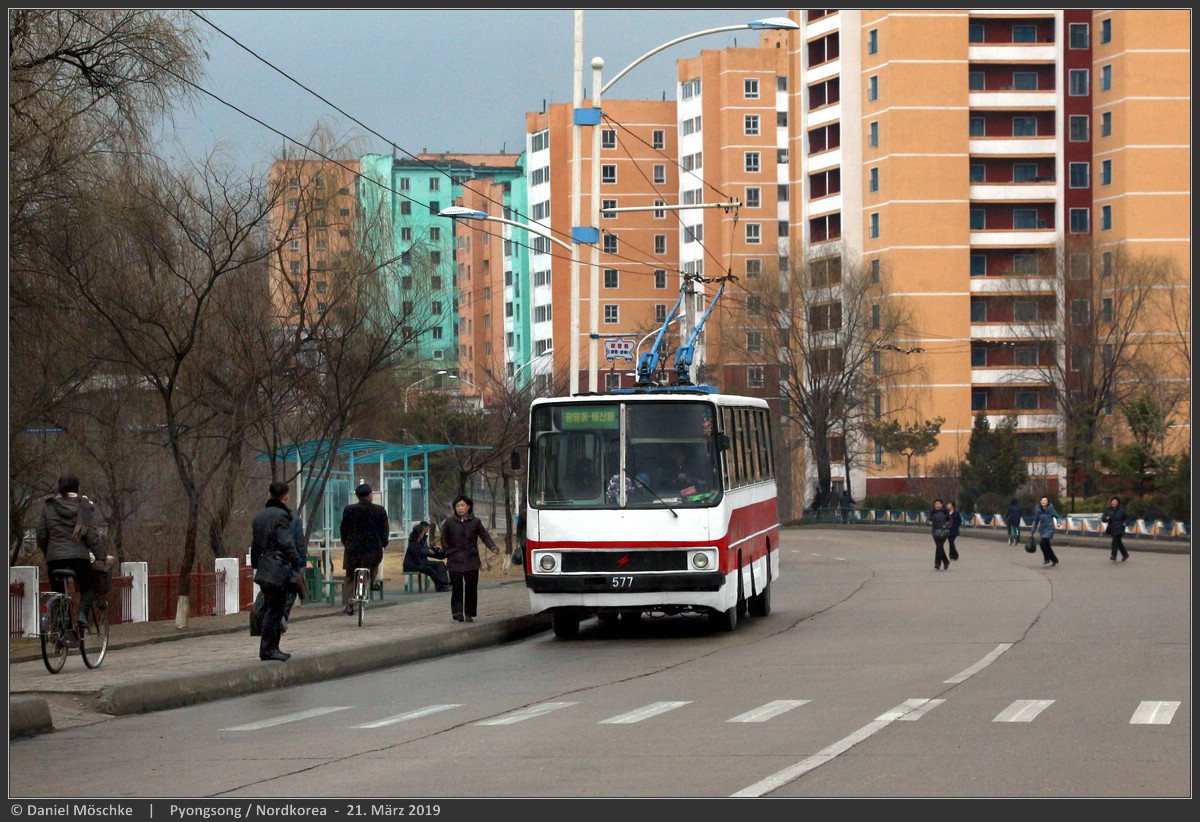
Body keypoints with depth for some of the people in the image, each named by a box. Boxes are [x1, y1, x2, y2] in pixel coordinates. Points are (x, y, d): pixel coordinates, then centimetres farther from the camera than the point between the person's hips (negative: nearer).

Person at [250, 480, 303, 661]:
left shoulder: (259, 516, 15)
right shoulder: (281, 516, -11)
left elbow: (254, 545, 20)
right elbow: (287, 544, -17)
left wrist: (256, 565, 26)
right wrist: (299, 564, -12)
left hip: (264, 570, 9)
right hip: (278, 570, -9)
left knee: (268, 609, 13)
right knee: (274, 610, -6)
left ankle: (269, 649, 16)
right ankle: (268, 648, -6)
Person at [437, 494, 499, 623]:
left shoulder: (475, 522, 4)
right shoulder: (450, 523, 3)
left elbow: (485, 536, 5)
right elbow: (443, 539, 13)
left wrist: (493, 547, -11)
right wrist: (448, 552, 3)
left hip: (471, 561, 1)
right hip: (455, 562, -1)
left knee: (471, 588, 3)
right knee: (457, 587, -11)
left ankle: (469, 613, 12)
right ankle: (457, 611, -10)